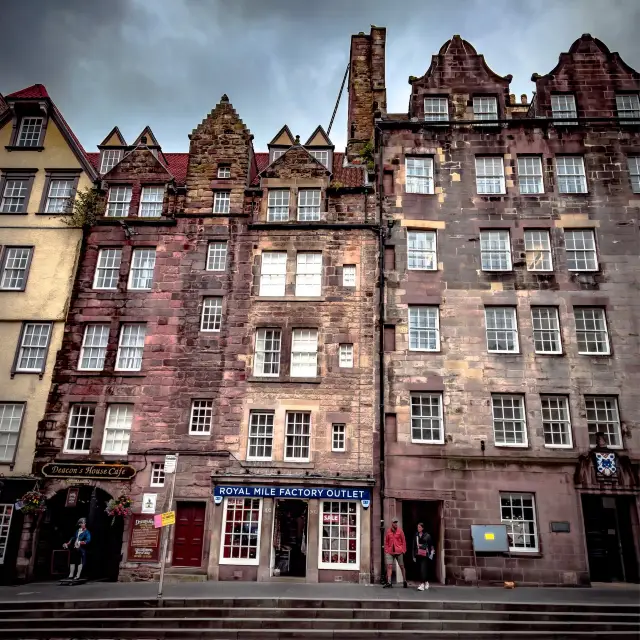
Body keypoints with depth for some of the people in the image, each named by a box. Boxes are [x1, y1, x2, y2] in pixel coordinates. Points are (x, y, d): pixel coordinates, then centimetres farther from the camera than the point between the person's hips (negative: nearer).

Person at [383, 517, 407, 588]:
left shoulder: (400, 531, -1)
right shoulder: (388, 531, 3)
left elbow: (403, 541, 2)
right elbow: (386, 542, 8)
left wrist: (403, 550, -4)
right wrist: (386, 550, 2)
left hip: (399, 551, -1)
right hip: (390, 552, 1)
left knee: (402, 566, 9)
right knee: (389, 566, -6)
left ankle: (404, 581, 25)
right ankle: (389, 583, -4)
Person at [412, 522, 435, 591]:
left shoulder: (427, 536, -3)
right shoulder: (416, 536, 8)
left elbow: (431, 545, 0)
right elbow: (414, 546, 11)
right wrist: (414, 555, 12)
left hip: (425, 555, -5)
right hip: (418, 555, 5)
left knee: (423, 569, -11)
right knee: (420, 570, 10)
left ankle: (422, 584, -14)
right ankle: (426, 582, 27)